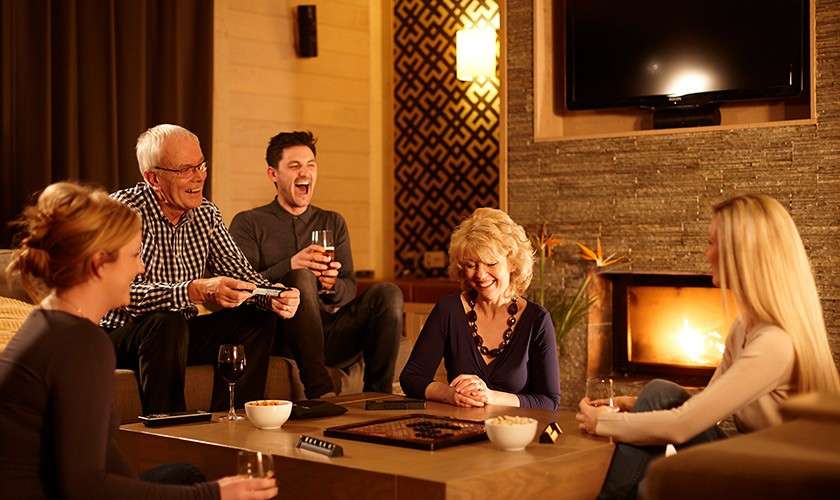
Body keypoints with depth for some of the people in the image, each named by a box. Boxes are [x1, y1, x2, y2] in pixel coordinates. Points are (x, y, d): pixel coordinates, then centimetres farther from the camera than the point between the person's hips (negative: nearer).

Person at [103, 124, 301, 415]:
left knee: (257, 319, -8)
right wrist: (196, 291, -43)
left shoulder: (206, 213, 3)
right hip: (121, 334, -7)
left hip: (181, 331, 7)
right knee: (167, 323, -35)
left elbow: (238, 270, 3)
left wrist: (273, 297, -19)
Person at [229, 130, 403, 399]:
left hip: (331, 334, 4)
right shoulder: (249, 223, 8)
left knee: (388, 293, -19)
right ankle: (319, 390, -40)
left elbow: (350, 289, 10)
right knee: (301, 278, -32)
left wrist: (333, 285, -15)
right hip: (282, 341, -4)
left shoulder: (333, 223, 21)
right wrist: (290, 266, -25)